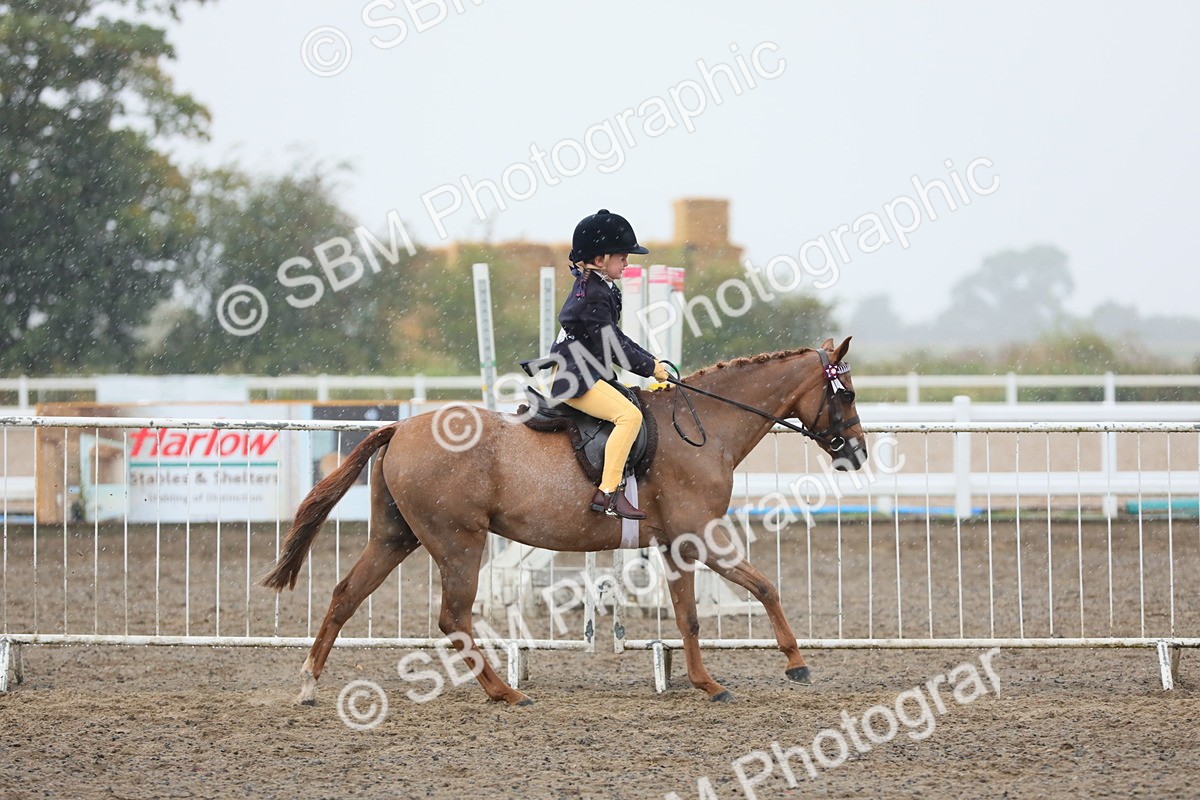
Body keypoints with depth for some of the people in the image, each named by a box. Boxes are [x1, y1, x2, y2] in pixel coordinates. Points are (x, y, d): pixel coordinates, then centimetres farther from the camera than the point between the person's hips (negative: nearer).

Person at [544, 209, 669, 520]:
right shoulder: (593, 294, -17)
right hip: (575, 378, -11)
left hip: (588, 373, 11)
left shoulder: (598, 286, 15)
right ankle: (607, 493, -30)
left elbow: (614, 339, 21)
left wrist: (649, 360, 13)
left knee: (637, 399, 23)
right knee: (629, 415, -25)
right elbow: (612, 344, -20)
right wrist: (650, 367, -12)